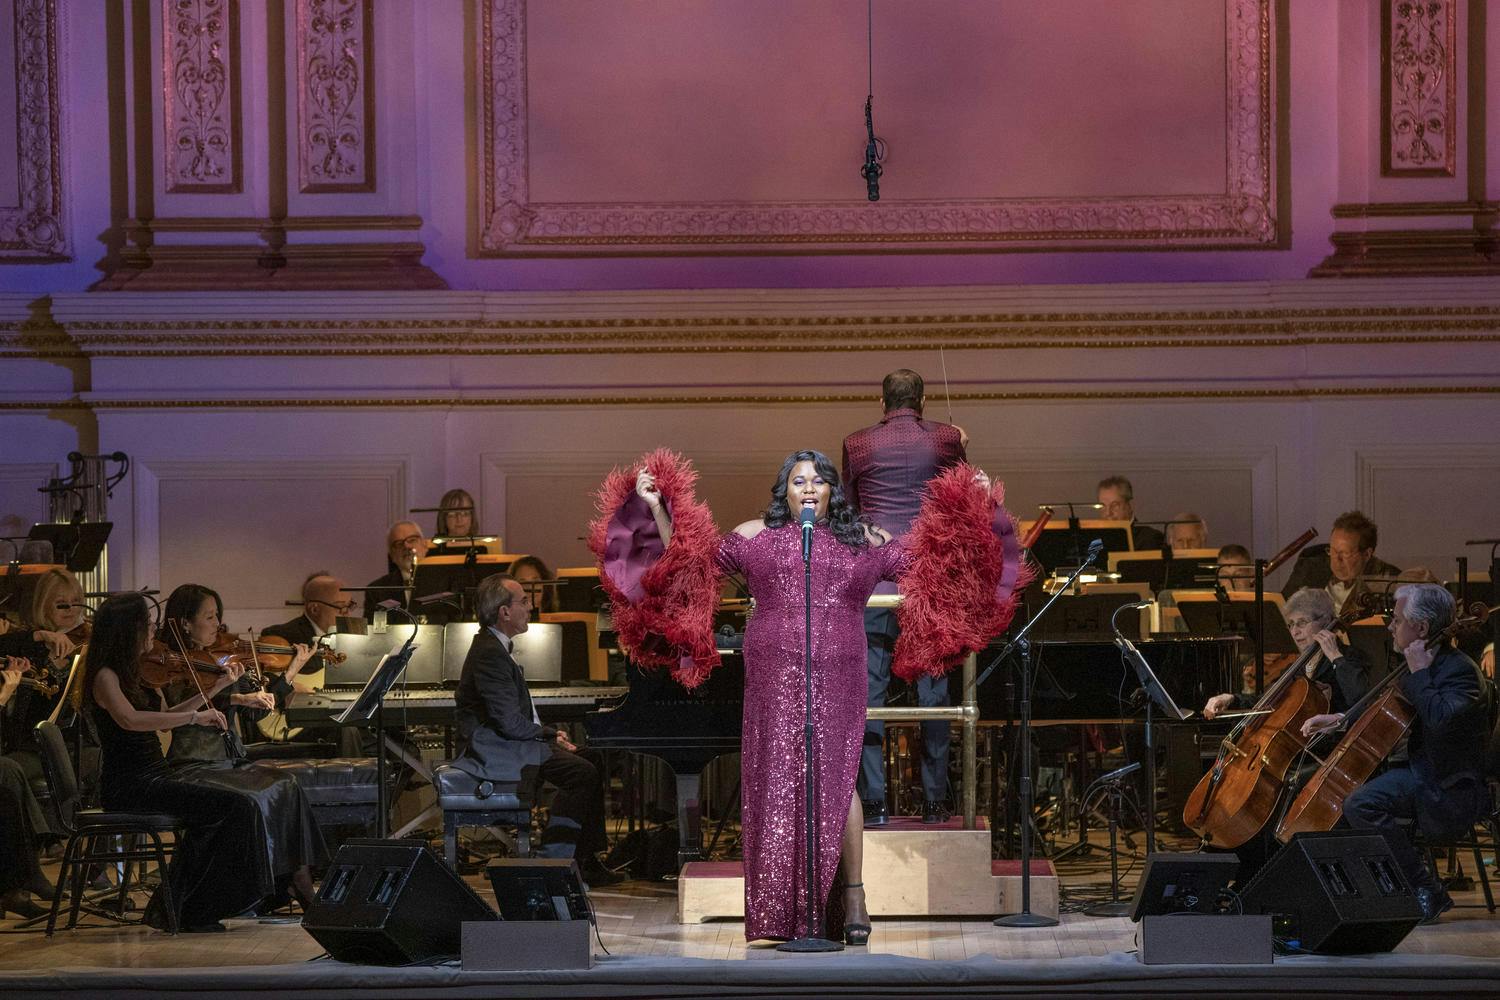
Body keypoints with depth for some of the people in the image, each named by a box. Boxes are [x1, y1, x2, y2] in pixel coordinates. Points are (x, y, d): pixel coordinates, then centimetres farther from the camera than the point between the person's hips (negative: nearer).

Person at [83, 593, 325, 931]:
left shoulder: (133, 672, 16)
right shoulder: (104, 677, -12)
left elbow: (164, 717, 25)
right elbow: (130, 720, -30)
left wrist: (216, 688, 21)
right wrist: (194, 717, -30)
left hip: (157, 772, 9)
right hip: (130, 785, -9)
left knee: (278, 788, -1)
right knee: (231, 804, -27)